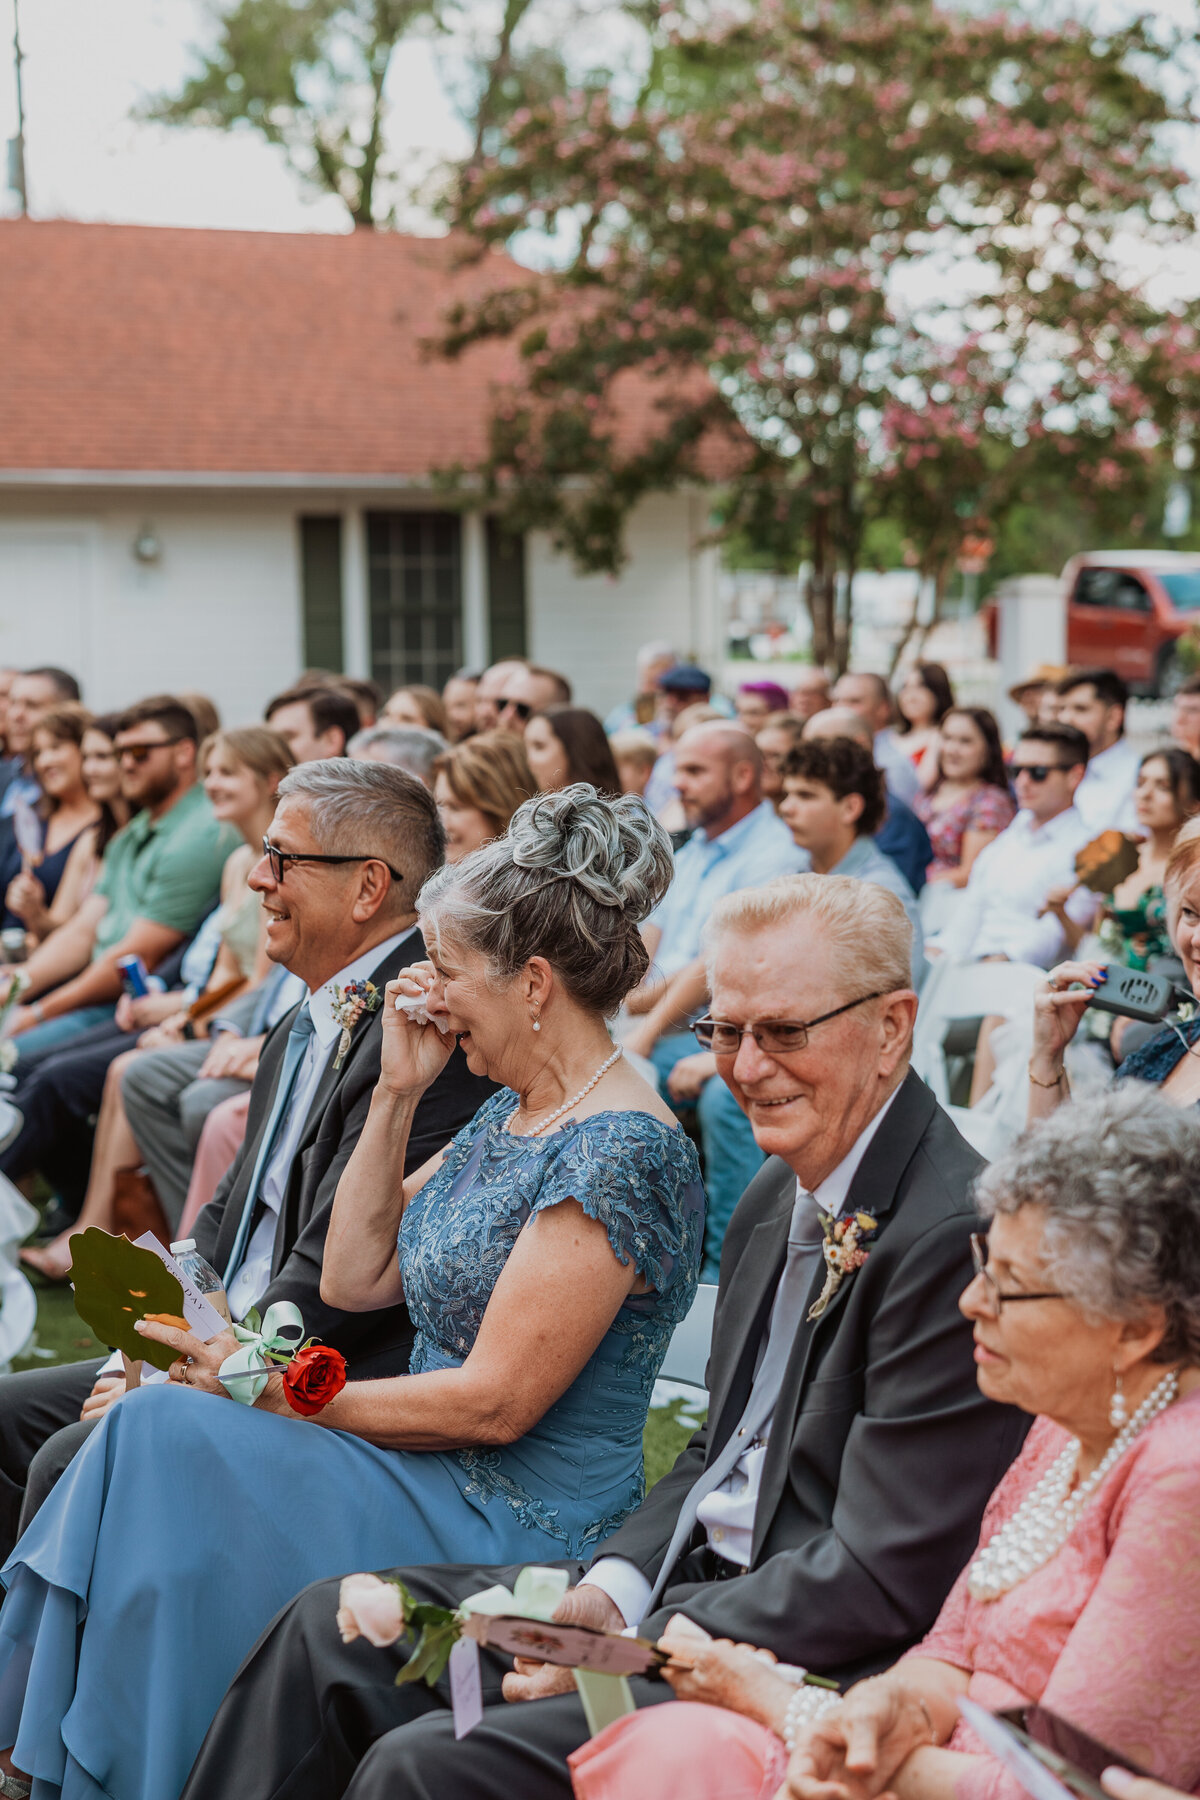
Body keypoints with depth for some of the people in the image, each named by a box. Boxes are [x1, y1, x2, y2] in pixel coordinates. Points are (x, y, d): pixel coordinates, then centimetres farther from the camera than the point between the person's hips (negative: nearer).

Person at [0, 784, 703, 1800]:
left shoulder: (617, 1152, -18)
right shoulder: (511, 1113, 11)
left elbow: (497, 1401, -20)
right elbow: (355, 1279, 12)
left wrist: (279, 1391, -12)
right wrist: (397, 1094, 3)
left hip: (526, 1527, -9)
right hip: (437, 1479, 9)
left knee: (167, 1441, -18)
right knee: (156, 1425, -10)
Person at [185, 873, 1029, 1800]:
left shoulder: (955, 1235, -21)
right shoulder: (782, 1193, 10)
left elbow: (881, 1581, -22)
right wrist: (613, 1589, -1)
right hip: (694, 1579, 10)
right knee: (335, 1629, 4)